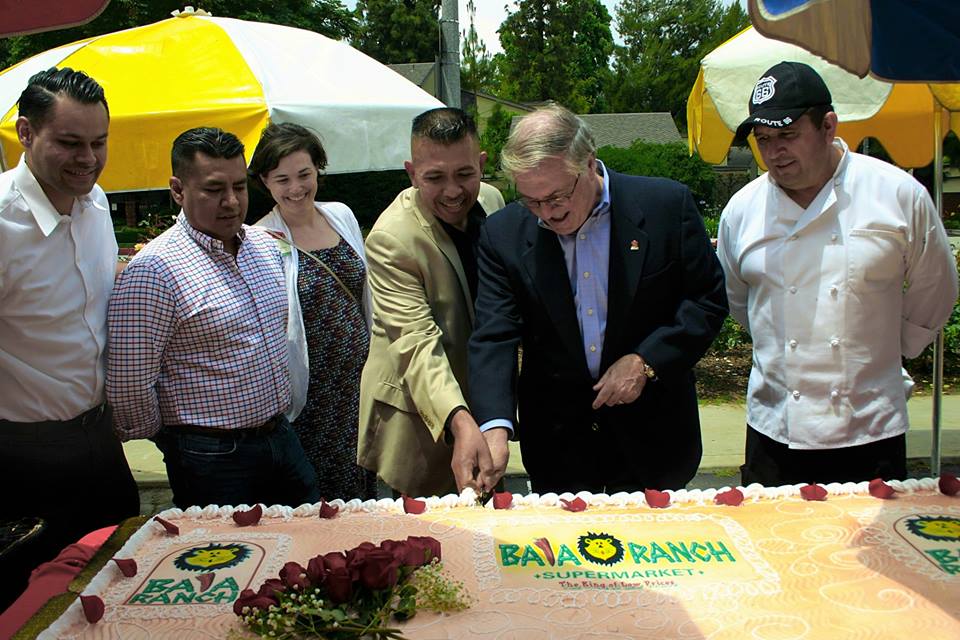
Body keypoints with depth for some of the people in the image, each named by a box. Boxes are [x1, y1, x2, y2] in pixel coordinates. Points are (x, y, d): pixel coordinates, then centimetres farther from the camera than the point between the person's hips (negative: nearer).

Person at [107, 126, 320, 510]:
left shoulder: (265, 245, 5)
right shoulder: (154, 270, -19)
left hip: (281, 437, 7)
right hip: (212, 459, -7)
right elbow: (129, 387, -18)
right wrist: (176, 445, -3)